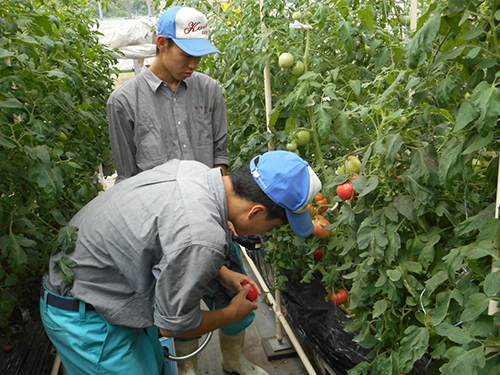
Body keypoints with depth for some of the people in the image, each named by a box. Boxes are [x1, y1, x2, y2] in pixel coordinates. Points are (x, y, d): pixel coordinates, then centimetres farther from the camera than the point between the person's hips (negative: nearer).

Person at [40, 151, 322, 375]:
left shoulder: (195, 170, -9)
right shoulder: (203, 238, -36)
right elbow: (173, 324, -18)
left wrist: (224, 275, 10)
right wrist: (234, 313, -2)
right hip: (85, 319, -9)